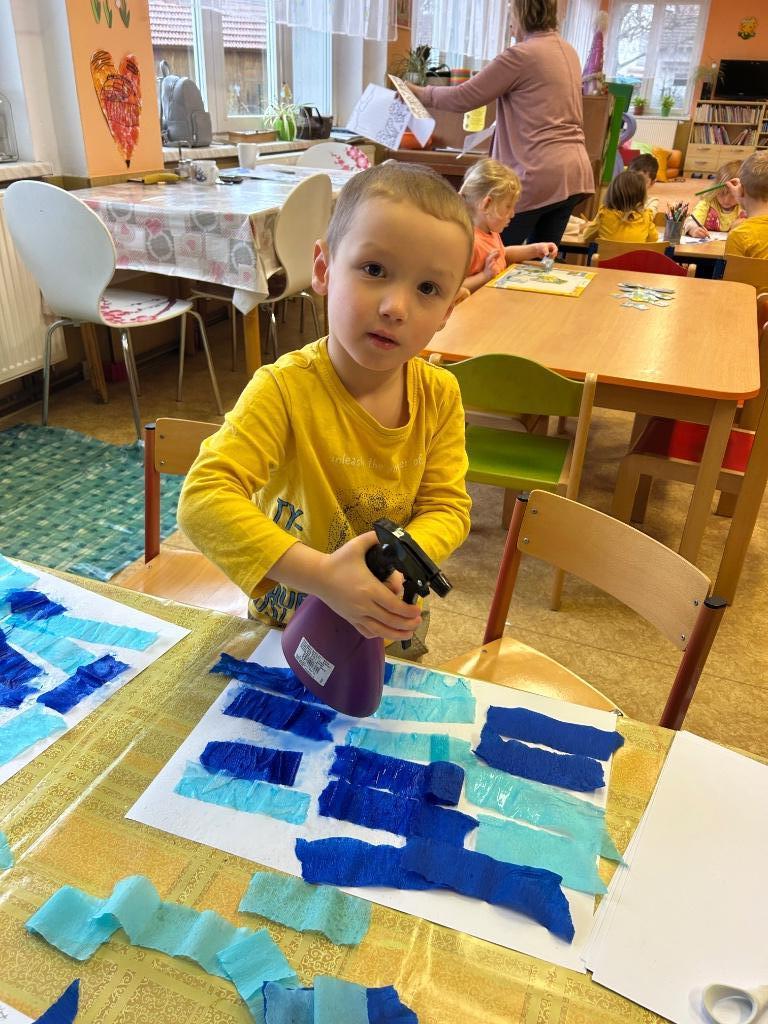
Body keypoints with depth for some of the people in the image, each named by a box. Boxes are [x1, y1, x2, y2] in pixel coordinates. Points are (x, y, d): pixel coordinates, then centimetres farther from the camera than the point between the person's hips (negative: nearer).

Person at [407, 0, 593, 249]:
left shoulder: (521, 55, -9)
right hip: (573, 172, 8)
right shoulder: (568, 51, 16)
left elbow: (464, 97, -4)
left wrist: (420, 93, 10)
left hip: (538, 174, -8)